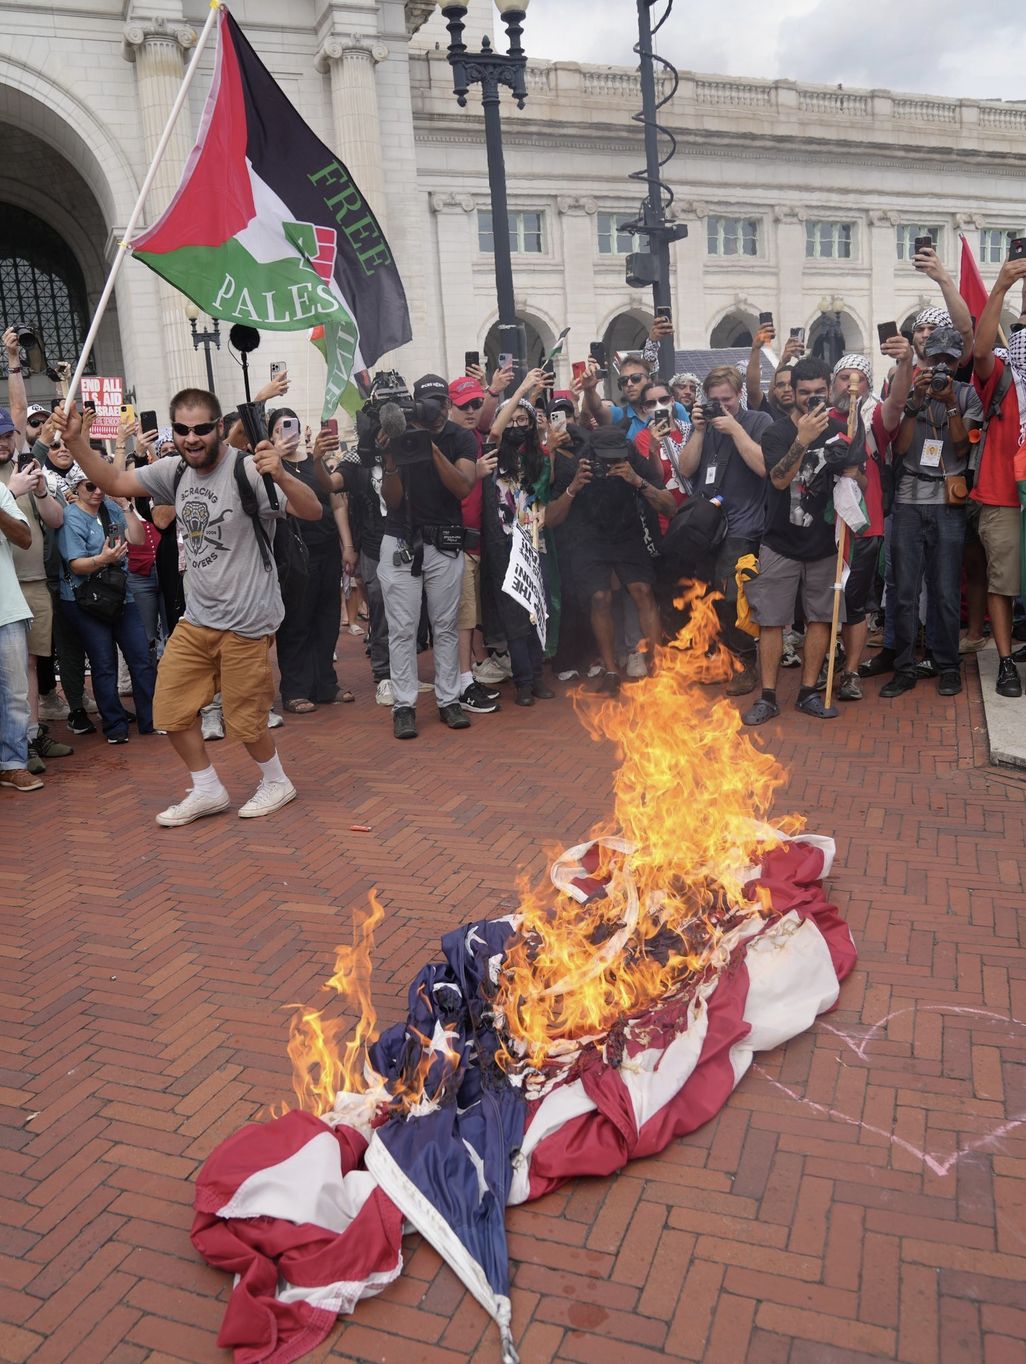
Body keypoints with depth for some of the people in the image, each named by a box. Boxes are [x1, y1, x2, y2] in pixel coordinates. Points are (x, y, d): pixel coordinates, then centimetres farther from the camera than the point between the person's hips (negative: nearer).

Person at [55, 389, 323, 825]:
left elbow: (313, 512, -23)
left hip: (246, 620, -7)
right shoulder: (175, 471, 4)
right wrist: (76, 441, 0)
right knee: (171, 709, 10)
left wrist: (281, 476, -41)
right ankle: (207, 790, 28)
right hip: (196, 617, 7)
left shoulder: (248, 470, -16)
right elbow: (114, 482, 14)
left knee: (244, 718, 3)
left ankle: (276, 782, 30)